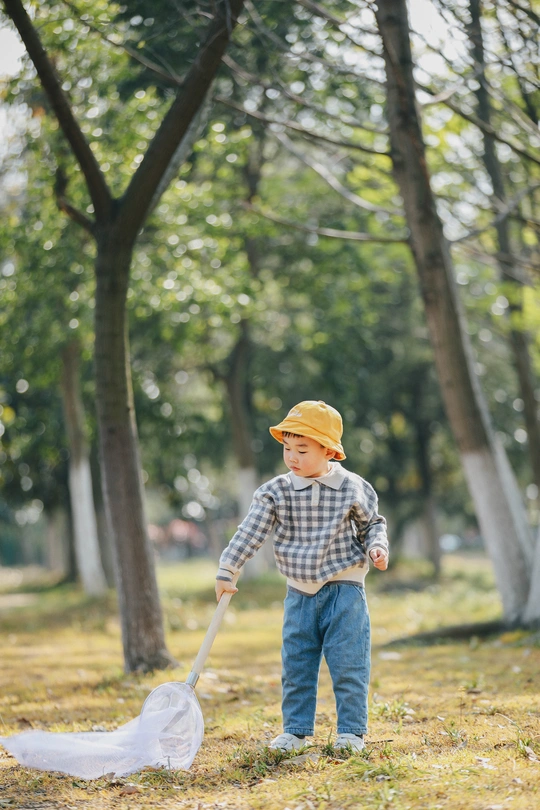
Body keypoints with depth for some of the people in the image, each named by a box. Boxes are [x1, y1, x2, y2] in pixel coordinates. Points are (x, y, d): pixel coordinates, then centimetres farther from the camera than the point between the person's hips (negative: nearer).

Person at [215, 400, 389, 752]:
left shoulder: (353, 489, -5)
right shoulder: (275, 492, -3)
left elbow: (372, 524, 8)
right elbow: (250, 532, -6)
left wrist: (377, 546, -11)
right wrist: (227, 570, -11)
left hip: (344, 588, -2)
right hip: (300, 593, 3)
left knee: (347, 663, -3)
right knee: (296, 664, 7)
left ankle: (352, 730, 8)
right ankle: (296, 730, 19)